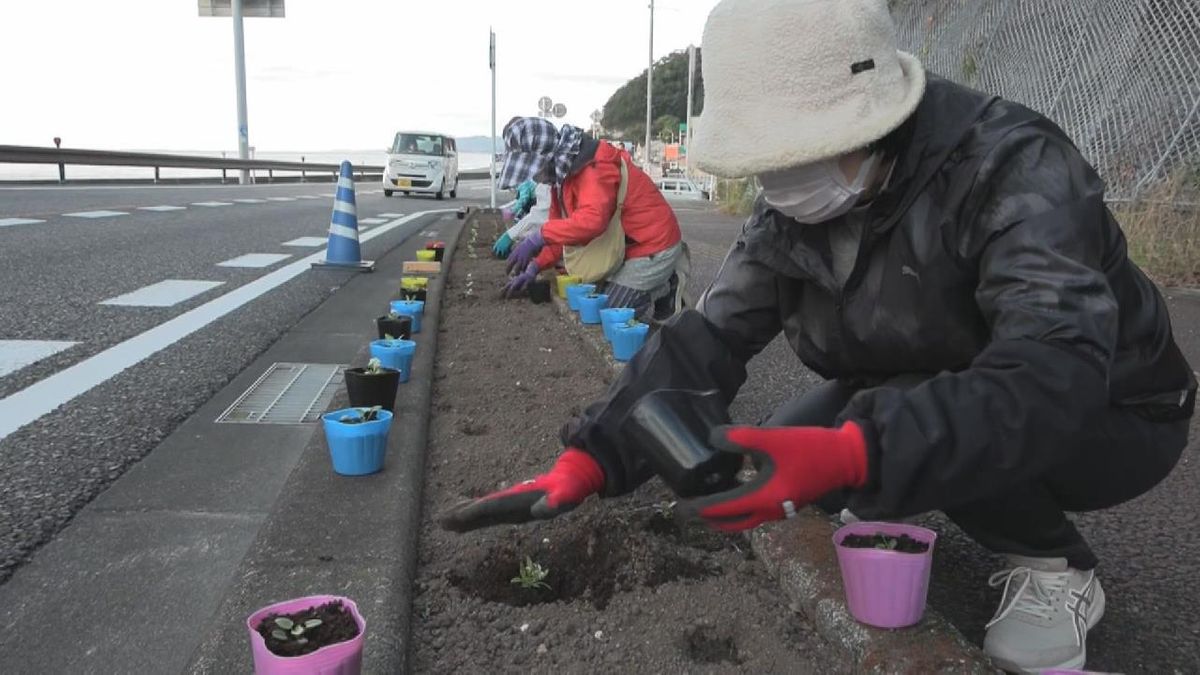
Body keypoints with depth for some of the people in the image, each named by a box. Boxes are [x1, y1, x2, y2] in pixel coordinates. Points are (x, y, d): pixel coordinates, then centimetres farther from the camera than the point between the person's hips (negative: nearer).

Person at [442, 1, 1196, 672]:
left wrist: (853, 452, -58)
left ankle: (1058, 565, -7)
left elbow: (1055, 370, -43)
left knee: (880, 440, -33)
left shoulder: (1015, 168, -31)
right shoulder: (793, 211, -11)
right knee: (775, 465, -11)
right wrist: (587, 461, -30)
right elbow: (707, 339, -17)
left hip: (1111, 413, -5)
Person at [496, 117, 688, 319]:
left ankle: (667, 291, 7)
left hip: (653, 249, -10)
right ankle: (664, 286, 20)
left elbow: (592, 219, -42)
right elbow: (561, 225, 12)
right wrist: (535, 267, 3)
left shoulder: (593, 167, -26)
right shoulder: (562, 172, 6)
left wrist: (538, 238, -40)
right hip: (627, 247, 10)